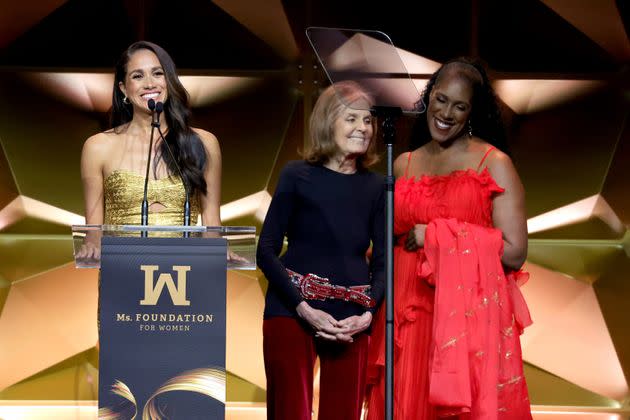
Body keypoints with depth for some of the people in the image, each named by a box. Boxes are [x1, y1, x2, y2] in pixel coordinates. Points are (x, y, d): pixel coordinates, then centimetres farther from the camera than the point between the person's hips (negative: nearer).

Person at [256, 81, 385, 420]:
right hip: (291, 313, -3)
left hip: (351, 321, 3)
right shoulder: (298, 176, 1)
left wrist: (368, 313, -7)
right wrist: (304, 310, -12)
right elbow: (266, 251, -2)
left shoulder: (375, 186, 9)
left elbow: (382, 261, 10)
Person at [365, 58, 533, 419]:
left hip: (470, 319, -4)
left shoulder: (494, 163, -2)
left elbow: (515, 252, -9)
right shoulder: (403, 165, 13)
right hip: (409, 318, 4)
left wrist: (436, 237, -11)